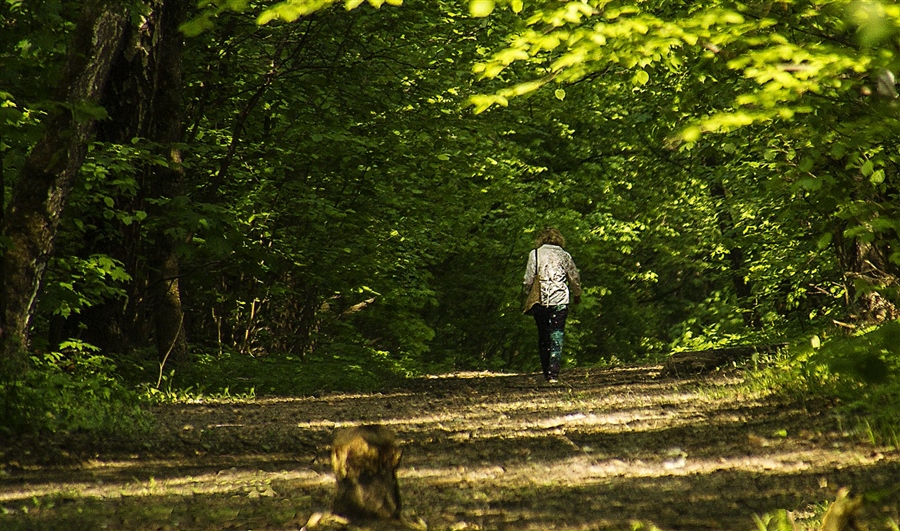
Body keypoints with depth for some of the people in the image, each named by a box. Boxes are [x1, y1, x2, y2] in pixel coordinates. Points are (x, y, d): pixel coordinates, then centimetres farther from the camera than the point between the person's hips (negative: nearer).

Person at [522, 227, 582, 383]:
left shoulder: (534, 254, 2)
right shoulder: (564, 256, 3)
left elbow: (528, 279, -1)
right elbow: (575, 278, 9)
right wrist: (577, 295, 27)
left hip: (540, 301, 1)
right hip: (560, 300, -1)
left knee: (543, 337, 12)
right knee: (557, 337, -1)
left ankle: (546, 373, 12)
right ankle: (553, 374, -12)